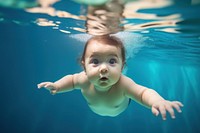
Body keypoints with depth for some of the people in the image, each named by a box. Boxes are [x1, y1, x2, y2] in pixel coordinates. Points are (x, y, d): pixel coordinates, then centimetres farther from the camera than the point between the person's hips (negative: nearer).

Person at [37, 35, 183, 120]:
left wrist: (158, 101, -68)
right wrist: (57, 86, -36)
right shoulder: (85, 80, -41)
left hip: (120, 109, -1)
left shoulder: (123, 84, -51)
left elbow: (144, 92, -45)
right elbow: (72, 80, -18)